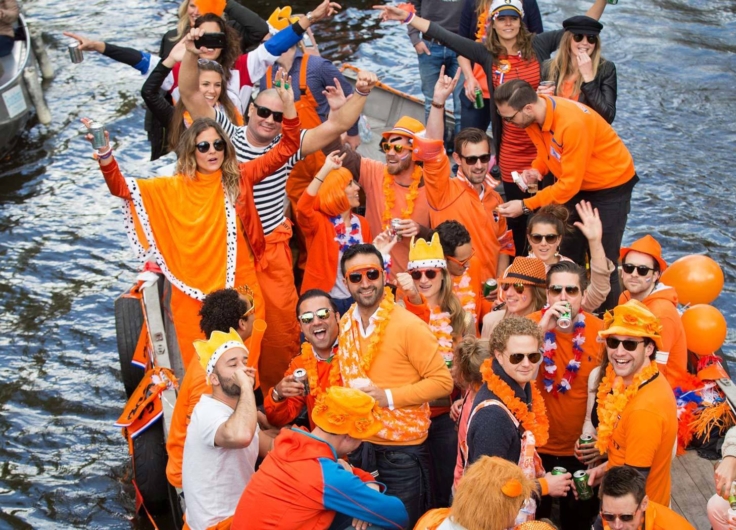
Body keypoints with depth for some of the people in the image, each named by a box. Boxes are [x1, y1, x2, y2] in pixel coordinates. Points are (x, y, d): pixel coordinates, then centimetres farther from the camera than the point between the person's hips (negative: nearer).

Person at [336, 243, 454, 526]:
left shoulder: (409, 326, -16)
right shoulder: (346, 324, 3)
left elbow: (442, 382, -15)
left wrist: (388, 396, -21)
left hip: (402, 451, -6)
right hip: (359, 447, 6)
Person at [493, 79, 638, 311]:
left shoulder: (572, 123, -34)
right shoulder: (534, 116, -12)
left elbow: (569, 184, -29)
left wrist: (525, 206, -27)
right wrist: (537, 171, -15)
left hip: (611, 185, -8)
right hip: (578, 186, 8)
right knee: (568, 257, 8)